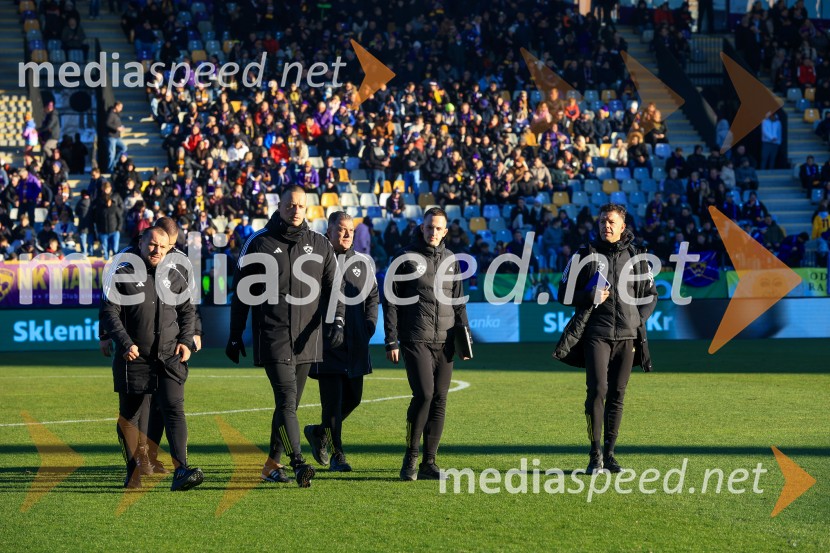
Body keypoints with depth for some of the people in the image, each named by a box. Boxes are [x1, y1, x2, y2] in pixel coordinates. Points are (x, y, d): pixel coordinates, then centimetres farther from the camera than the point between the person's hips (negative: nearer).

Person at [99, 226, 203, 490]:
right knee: (129, 416, 7)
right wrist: (125, 343, -15)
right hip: (134, 359, -1)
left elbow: (187, 312, 22)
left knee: (175, 409, -14)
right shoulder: (122, 275, 1)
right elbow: (109, 313, -4)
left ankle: (180, 470, -21)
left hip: (170, 358, 2)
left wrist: (186, 342, 6)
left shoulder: (175, 278, 12)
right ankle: (133, 474, 22)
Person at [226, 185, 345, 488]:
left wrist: (337, 321, -8)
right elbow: (242, 293, 6)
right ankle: (298, 464, -22)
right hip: (272, 336, -4)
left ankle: (272, 463, 21)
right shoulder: (259, 243, 2)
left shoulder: (320, 245, 10)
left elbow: (333, 288, 10)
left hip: (307, 339, 4)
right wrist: (235, 336, 6)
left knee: (289, 403, 10)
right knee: (286, 399, -16)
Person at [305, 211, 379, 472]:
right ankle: (337, 455, 2)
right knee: (332, 399, -6)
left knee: (353, 397, 8)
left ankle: (319, 432, 32)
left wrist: (370, 324, 6)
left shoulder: (363, 263, 12)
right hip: (327, 344, -5)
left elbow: (373, 296, 20)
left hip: (356, 345, 5)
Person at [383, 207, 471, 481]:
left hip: (445, 341, 4)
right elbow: (391, 301, 1)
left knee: (439, 400, 1)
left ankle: (429, 463, 8)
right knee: (424, 394, -16)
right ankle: (411, 455, 0)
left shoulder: (451, 260, 14)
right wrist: (392, 341, -4)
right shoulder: (406, 257, 1)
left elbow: (459, 302, 20)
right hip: (416, 340, -4)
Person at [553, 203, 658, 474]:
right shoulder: (585, 255, 5)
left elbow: (650, 294, 20)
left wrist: (640, 318, 4)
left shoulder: (636, 256, 10)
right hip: (596, 333, -2)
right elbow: (565, 294, 7)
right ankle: (595, 454, -5)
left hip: (627, 335, 2)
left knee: (617, 394, 4)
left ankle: (609, 454, 12)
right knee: (597, 390, -12)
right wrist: (590, 296, -11)